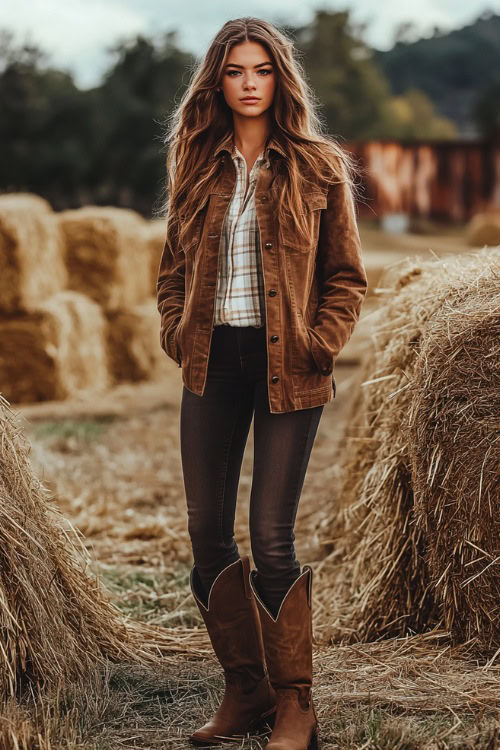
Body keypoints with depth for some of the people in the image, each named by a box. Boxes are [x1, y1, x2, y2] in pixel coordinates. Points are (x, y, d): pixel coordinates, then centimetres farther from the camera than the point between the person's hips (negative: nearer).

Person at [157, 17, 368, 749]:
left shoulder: (318, 167, 1)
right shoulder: (197, 166, 10)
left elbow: (347, 276, 3)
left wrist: (320, 345, -9)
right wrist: (177, 333, 2)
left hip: (287, 369, -4)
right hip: (212, 363, 4)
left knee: (272, 537, -7)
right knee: (207, 533, 4)